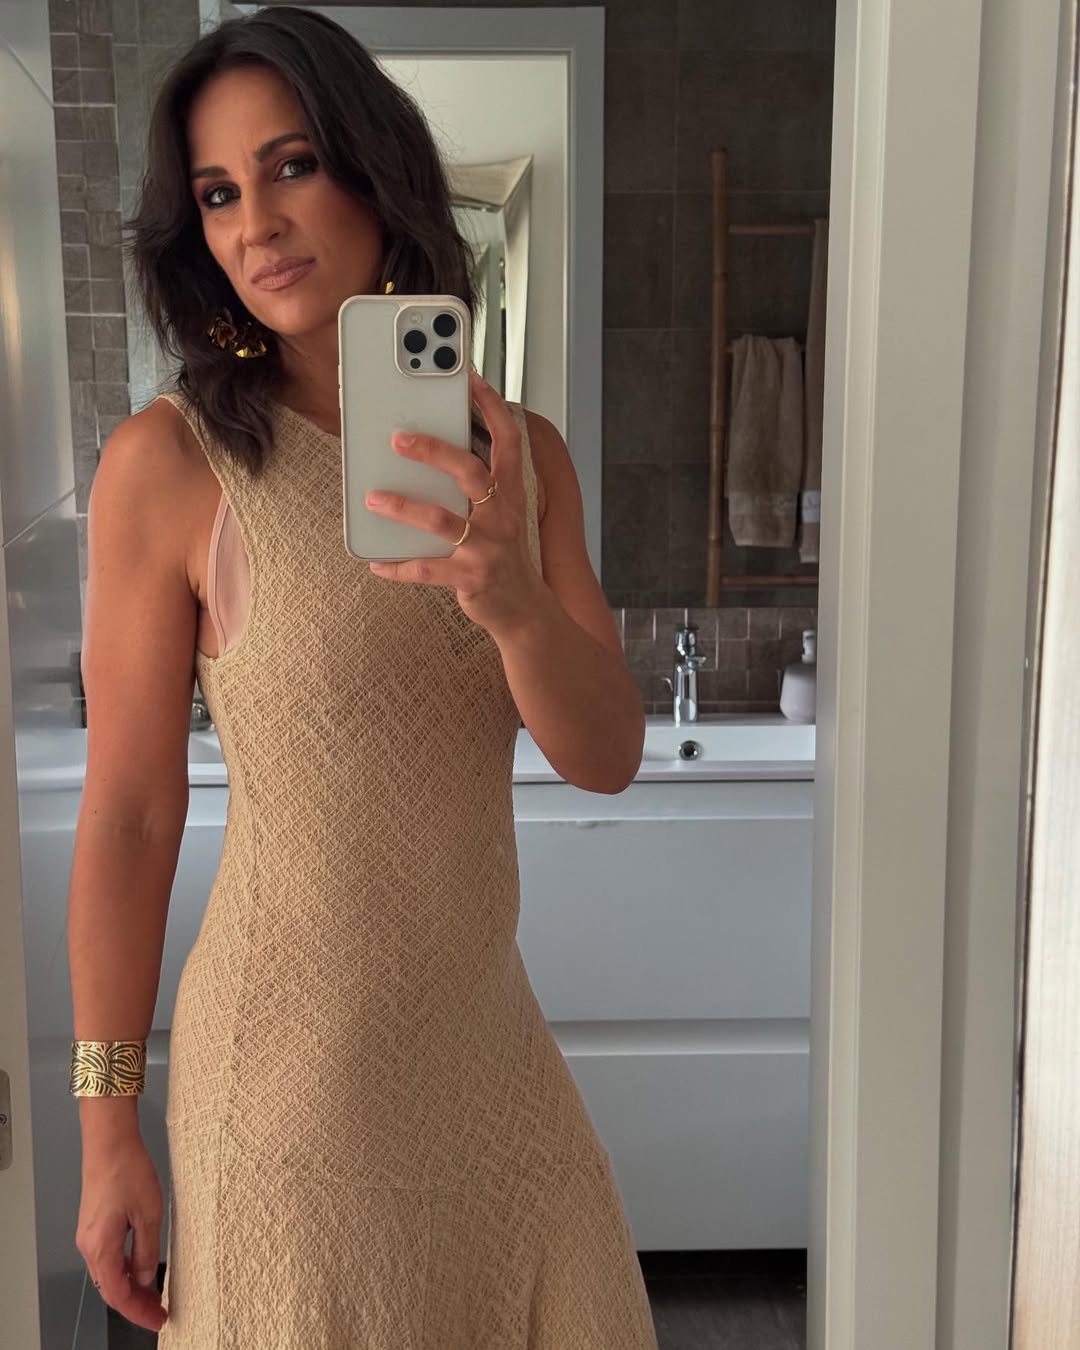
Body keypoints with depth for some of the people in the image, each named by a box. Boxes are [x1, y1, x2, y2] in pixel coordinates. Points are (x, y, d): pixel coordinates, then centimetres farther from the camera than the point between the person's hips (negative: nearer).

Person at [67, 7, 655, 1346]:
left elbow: (607, 758, -5)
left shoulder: (519, 453, 1)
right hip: (290, 1054, -4)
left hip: (486, 1034, 5)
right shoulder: (170, 460, -12)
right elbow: (128, 815, -9)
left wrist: (512, 603, -25)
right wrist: (107, 1128, -5)